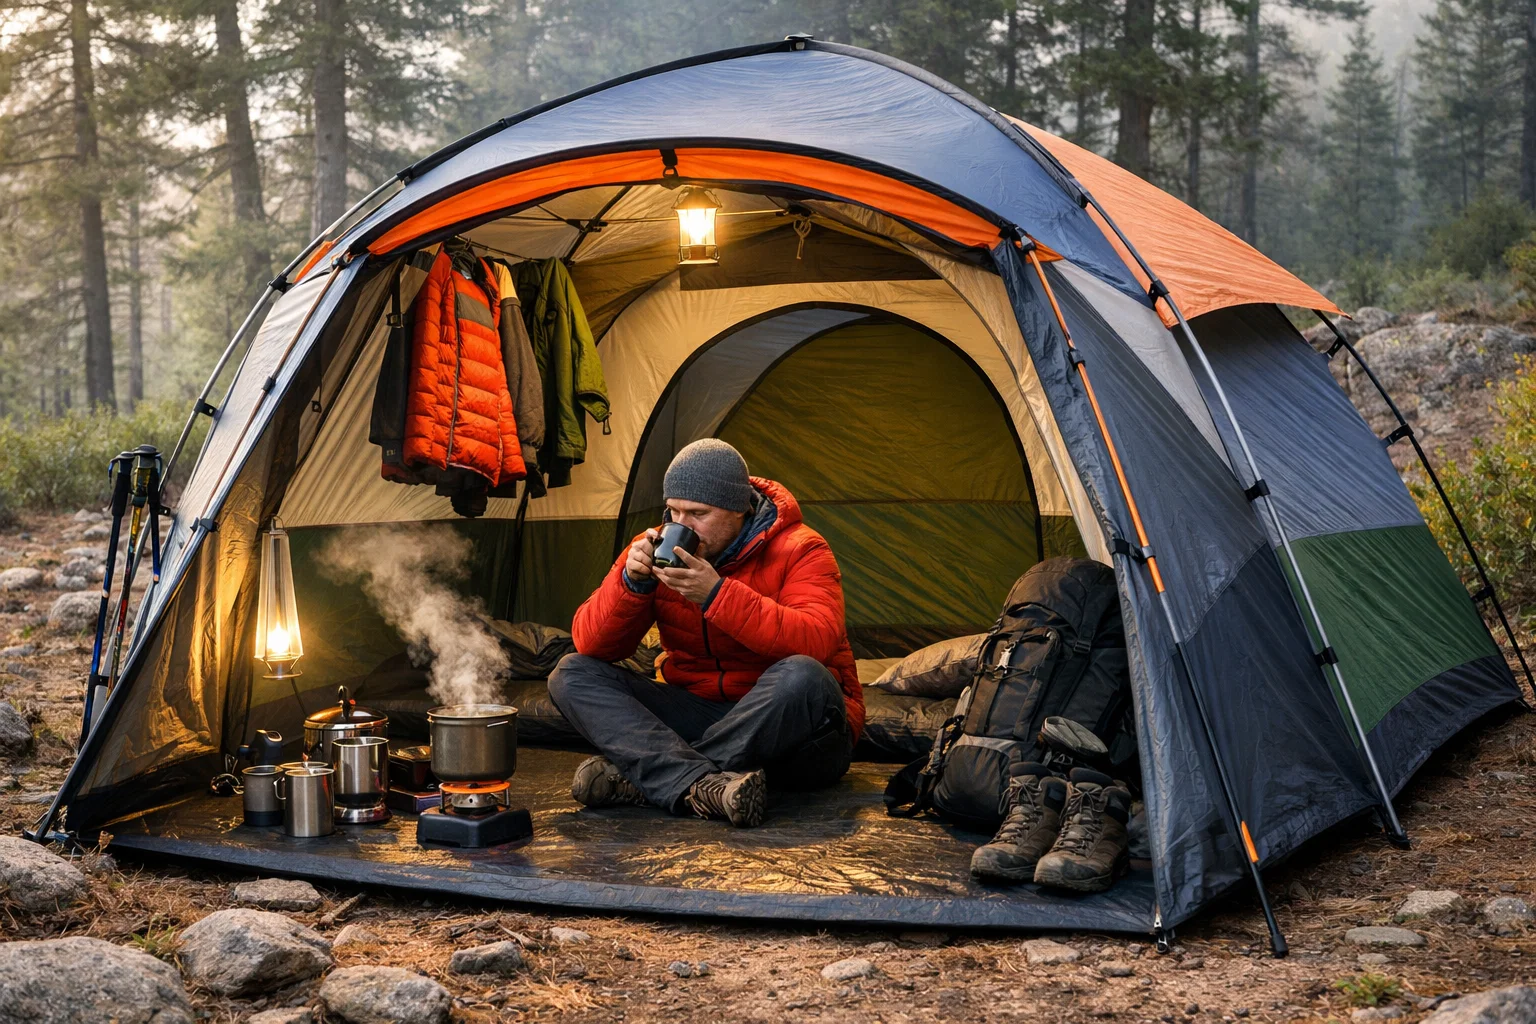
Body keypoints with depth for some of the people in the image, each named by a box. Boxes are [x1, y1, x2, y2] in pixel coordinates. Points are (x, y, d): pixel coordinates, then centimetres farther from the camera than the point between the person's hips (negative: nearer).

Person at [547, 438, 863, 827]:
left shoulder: (800, 551, -10)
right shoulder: (658, 548, 1)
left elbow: (818, 642, -29)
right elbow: (590, 645, -3)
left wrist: (717, 595, -33)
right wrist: (630, 582, -22)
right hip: (699, 714, 4)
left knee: (801, 677, -38)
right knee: (572, 675, -13)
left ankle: (639, 774, -30)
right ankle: (702, 787, -38)